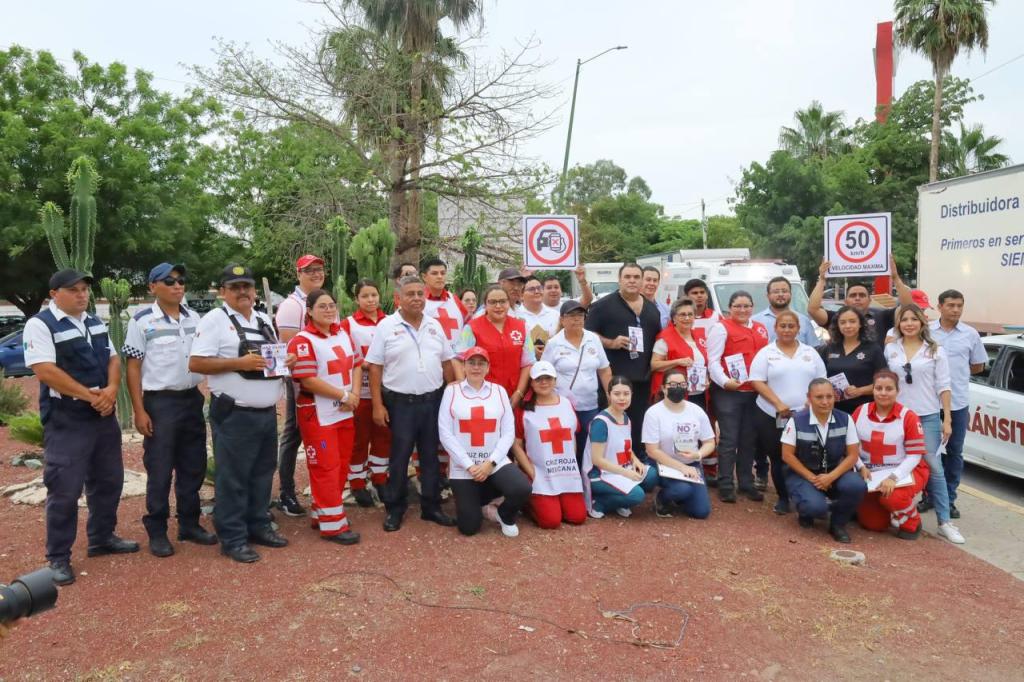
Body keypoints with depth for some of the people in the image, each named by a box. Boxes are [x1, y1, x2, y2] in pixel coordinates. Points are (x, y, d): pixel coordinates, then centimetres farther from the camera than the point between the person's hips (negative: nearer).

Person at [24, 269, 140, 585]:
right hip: (66, 420, -7)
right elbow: (46, 371, -20)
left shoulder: (96, 323, 12)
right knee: (65, 489, -1)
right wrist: (91, 395, -18)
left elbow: (113, 359, 12)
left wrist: (111, 389, -9)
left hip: (104, 416, 7)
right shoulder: (40, 325, -11)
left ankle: (102, 538, 32)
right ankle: (58, 557, 11)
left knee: (108, 480, 16)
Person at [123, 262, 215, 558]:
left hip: (193, 399, 5)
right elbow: (132, 367, -6)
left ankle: (189, 524, 24)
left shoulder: (194, 317, 8)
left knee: (193, 467, 11)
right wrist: (139, 411, -11)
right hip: (160, 402, -5)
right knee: (159, 471, 2)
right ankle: (157, 532, 14)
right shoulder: (141, 321, -6)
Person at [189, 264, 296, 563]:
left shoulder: (264, 321, 15)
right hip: (235, 415, -7)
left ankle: (258, 526, 29)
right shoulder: (214, 320, -7)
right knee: (232, 477, 1)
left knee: (262, 472, 15)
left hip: (267, 412, 7)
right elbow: (196, 363, -13)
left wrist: (287, 361, -1)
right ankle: (232, 539, 11)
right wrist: (239, 363, -22)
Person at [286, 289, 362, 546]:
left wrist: (355, 394, -7)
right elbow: (308, 380, -20)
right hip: (318, 415, -8)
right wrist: (344, 395, -17)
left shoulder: (343, 334, 10)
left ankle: (321, 512, 27)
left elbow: (357, 364, 11)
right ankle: (332, 524, 6)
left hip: (345, 413, 8)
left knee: (341, 464, 13)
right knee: (325, 467, -2)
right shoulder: (302, 341, -14)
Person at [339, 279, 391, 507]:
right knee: (359, 438, 7)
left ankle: (380, 479, 28)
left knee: (383, 435, 12)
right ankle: (357, 484, 19)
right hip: (360, 391, -3)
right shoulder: (348, 324, -5)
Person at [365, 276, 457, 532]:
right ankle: (395, 508, 18)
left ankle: (431, 506, 23)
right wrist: (378, 405, -10)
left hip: (433, 400, 4)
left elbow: (446, 363, 12)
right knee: (399, 457, 4)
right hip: (400, 402, -3)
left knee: (431, 455, 11)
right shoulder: (386, 326, -5)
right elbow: (374, 368, -5)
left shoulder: (435, 326, 8)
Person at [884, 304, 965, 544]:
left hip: (928, 417, -1)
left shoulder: (935, 351, 1)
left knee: (934, 468, -1)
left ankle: (944, 522, 3)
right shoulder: (890, 349, 4)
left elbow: (943, 387, 0)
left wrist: (947, 420, -4)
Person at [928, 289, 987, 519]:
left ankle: (949, 499, 18)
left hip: (958, 401, 1)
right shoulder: (925, 331, -3)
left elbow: (978, 366, 12)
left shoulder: (971, 334, 2)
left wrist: (957, 372, 1)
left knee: (955, 451, 8)